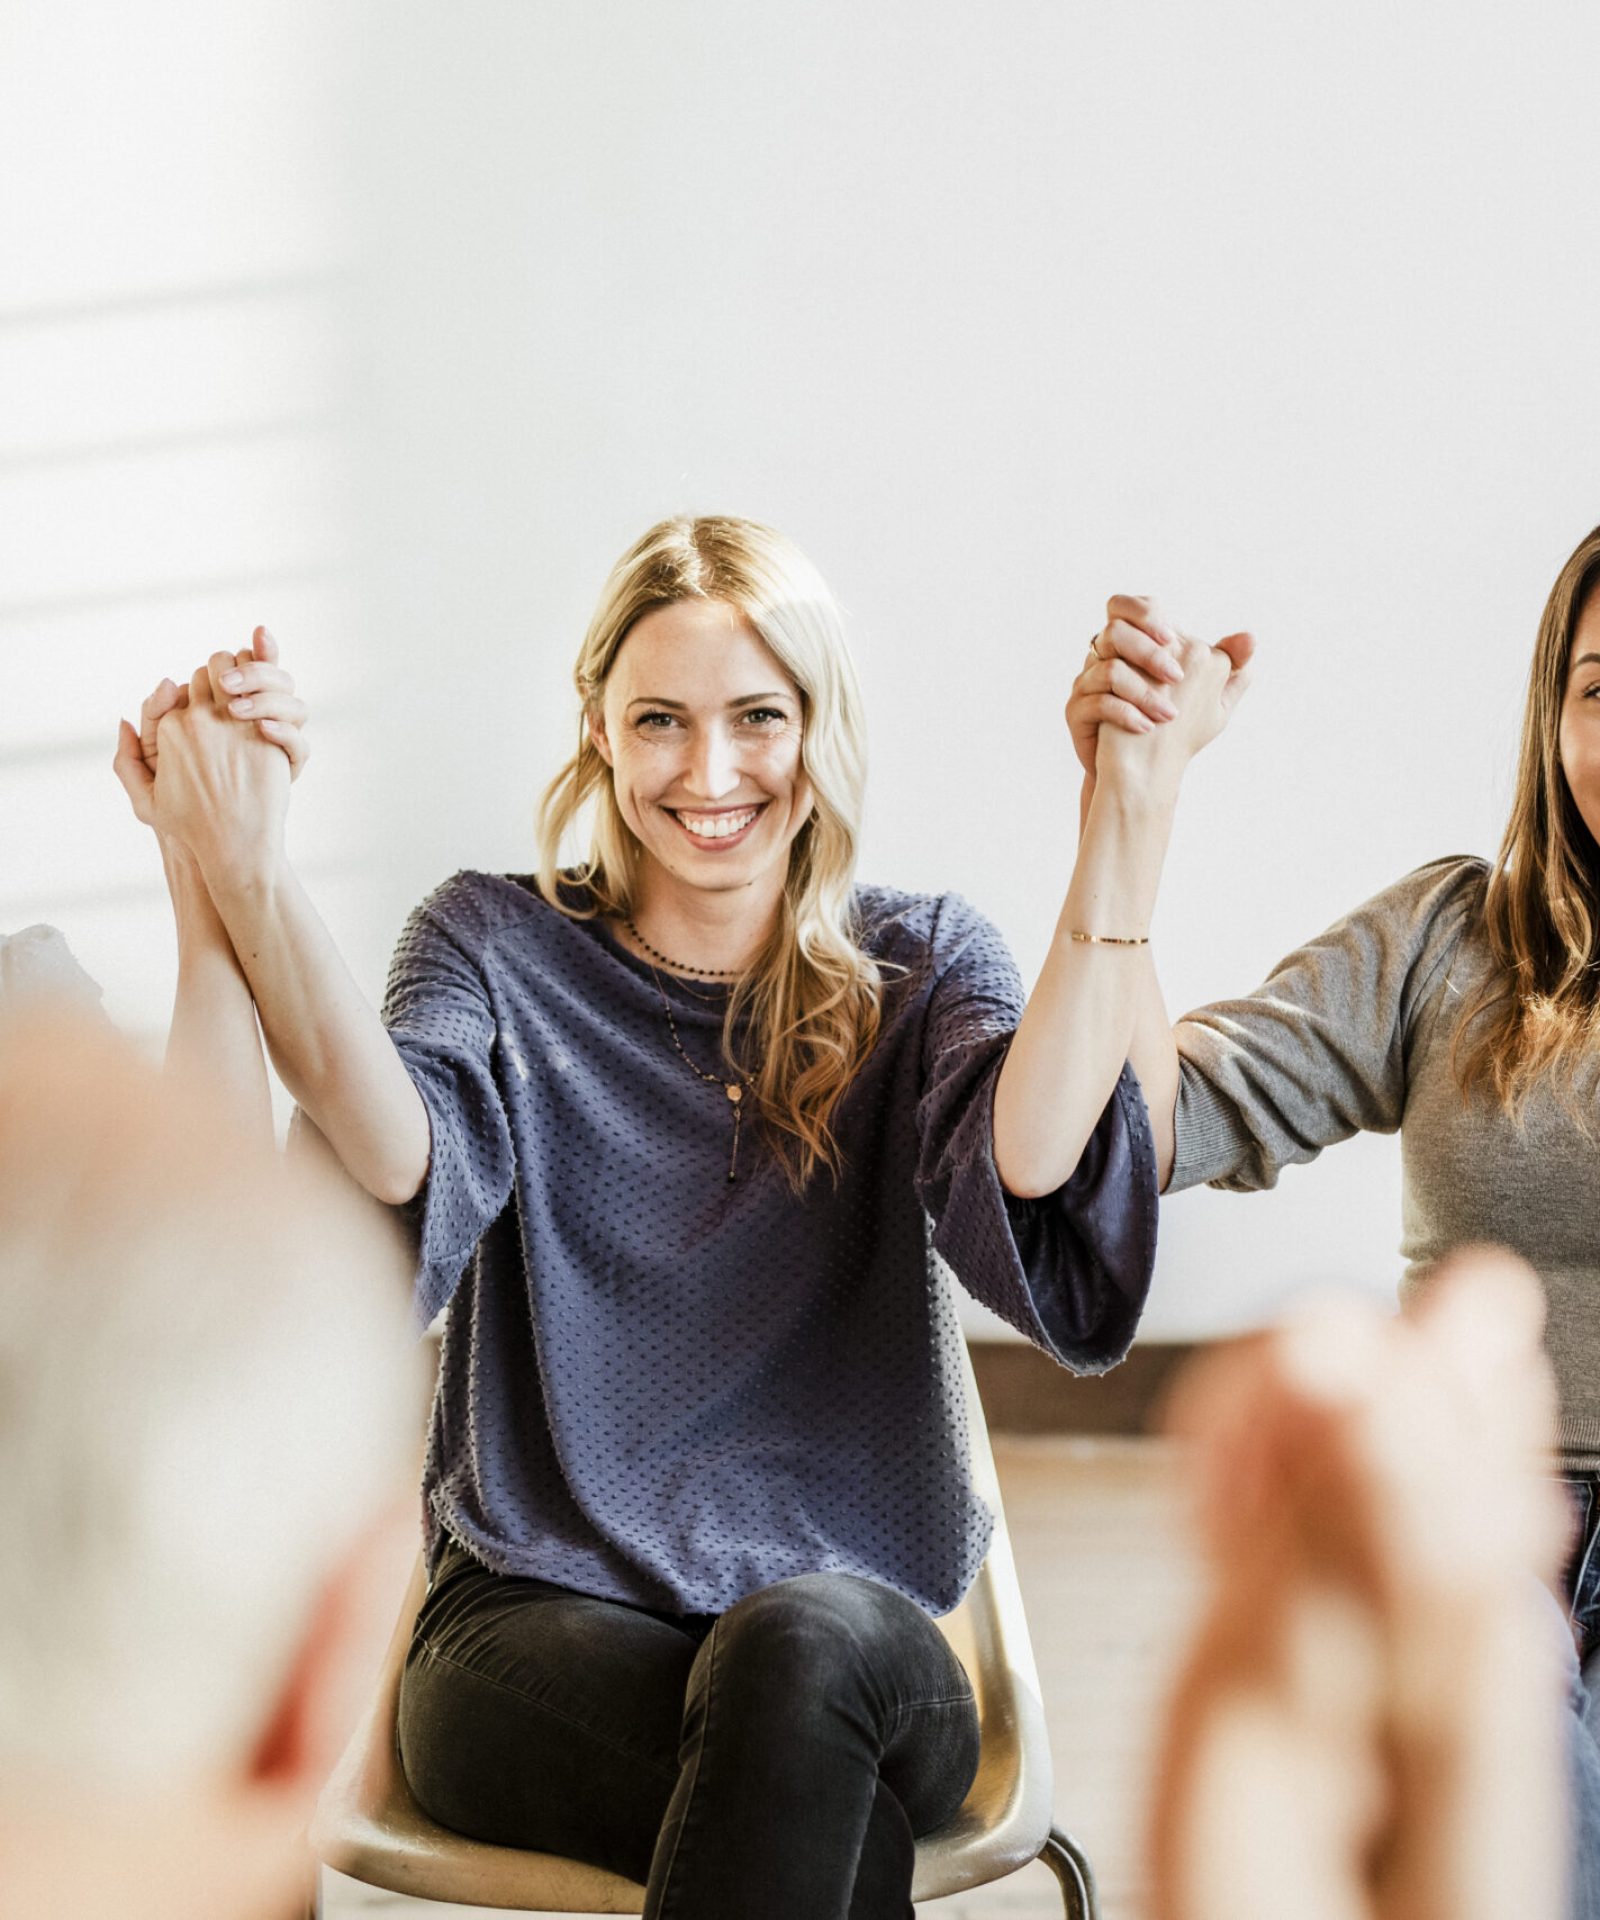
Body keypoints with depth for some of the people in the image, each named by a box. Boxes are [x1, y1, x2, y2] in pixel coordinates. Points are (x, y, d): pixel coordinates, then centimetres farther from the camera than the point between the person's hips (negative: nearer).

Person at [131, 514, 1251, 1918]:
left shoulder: (922, 967, 7)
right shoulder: (498, 946, 6)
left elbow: (1029, 1175, -17)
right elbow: (406, 1176, -16)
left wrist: (1131, 822, -24)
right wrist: (248, 877, -30)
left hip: (854, 1637, 2)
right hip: (541, 1625, -1)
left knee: (800, 1645, -35)